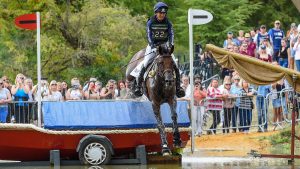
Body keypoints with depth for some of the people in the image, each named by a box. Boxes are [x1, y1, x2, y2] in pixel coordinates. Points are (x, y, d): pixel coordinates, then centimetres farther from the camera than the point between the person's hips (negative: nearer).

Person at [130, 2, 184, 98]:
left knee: (175, 66, -9)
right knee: (144, 64, -17)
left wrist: (171, 44, -27)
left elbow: (171, 34, -8)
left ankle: (178, 87, 0)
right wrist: (153, 45, -28)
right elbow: (149, 36, -11)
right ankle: (138, 85, -10)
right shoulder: (150, 23, -5)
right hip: (153, 47, -2)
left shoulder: (168, 23, 0)